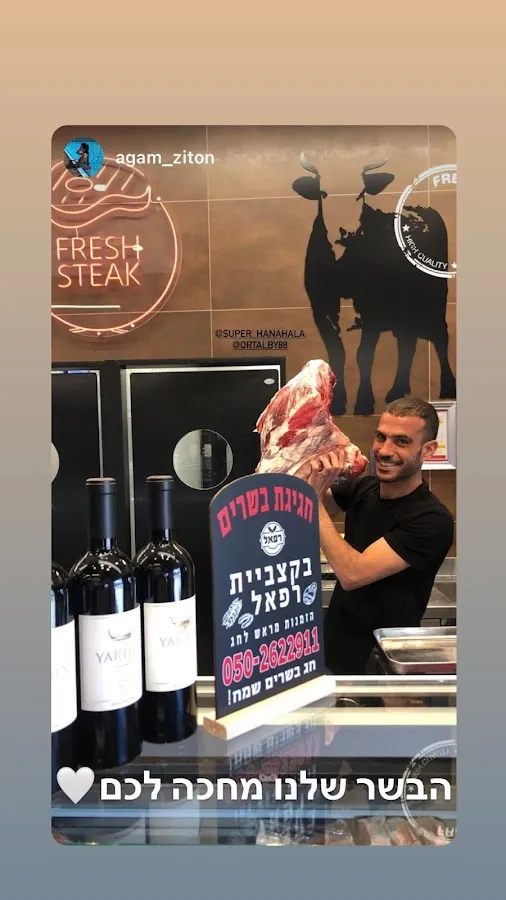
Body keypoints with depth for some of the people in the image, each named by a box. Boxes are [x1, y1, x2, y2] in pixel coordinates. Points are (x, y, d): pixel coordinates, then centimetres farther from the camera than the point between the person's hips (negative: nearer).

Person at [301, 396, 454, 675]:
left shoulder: (432, 521, -24)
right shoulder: (362, 488, -4)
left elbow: (352, 574, -29)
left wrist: (313, 497, -28)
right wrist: (310, 478, -21)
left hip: (379, 662, -6)